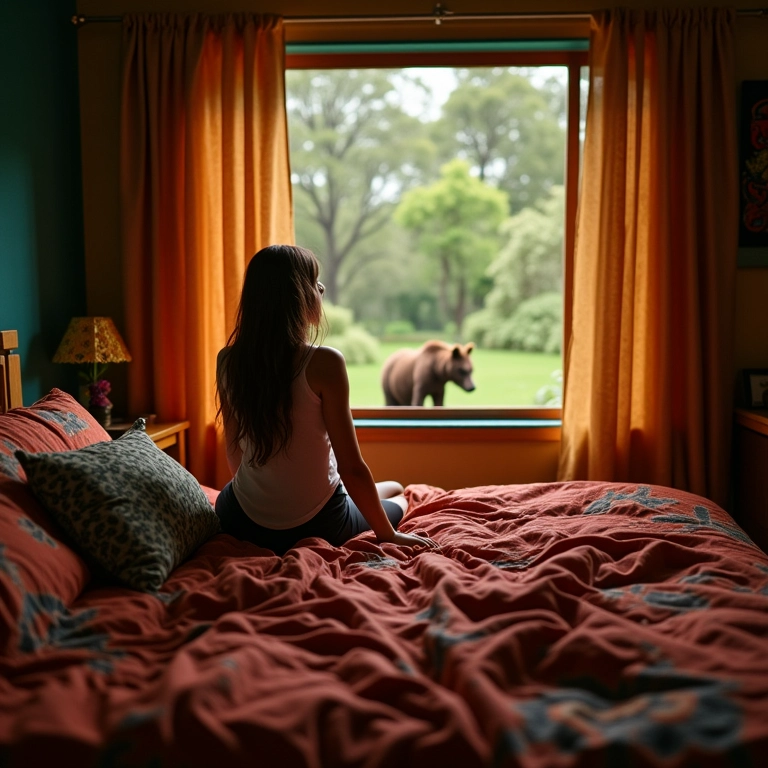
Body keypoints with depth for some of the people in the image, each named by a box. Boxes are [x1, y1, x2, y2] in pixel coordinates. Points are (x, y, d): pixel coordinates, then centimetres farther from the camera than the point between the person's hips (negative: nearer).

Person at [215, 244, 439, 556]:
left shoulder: (227, 361, -7)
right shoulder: (324, 363, -23)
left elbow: (234, 451, 6)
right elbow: (352, 469, -20)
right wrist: (389, 535, -6)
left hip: (241, 522, 4)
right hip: (316, 526, -3)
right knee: (395, 490, 27)